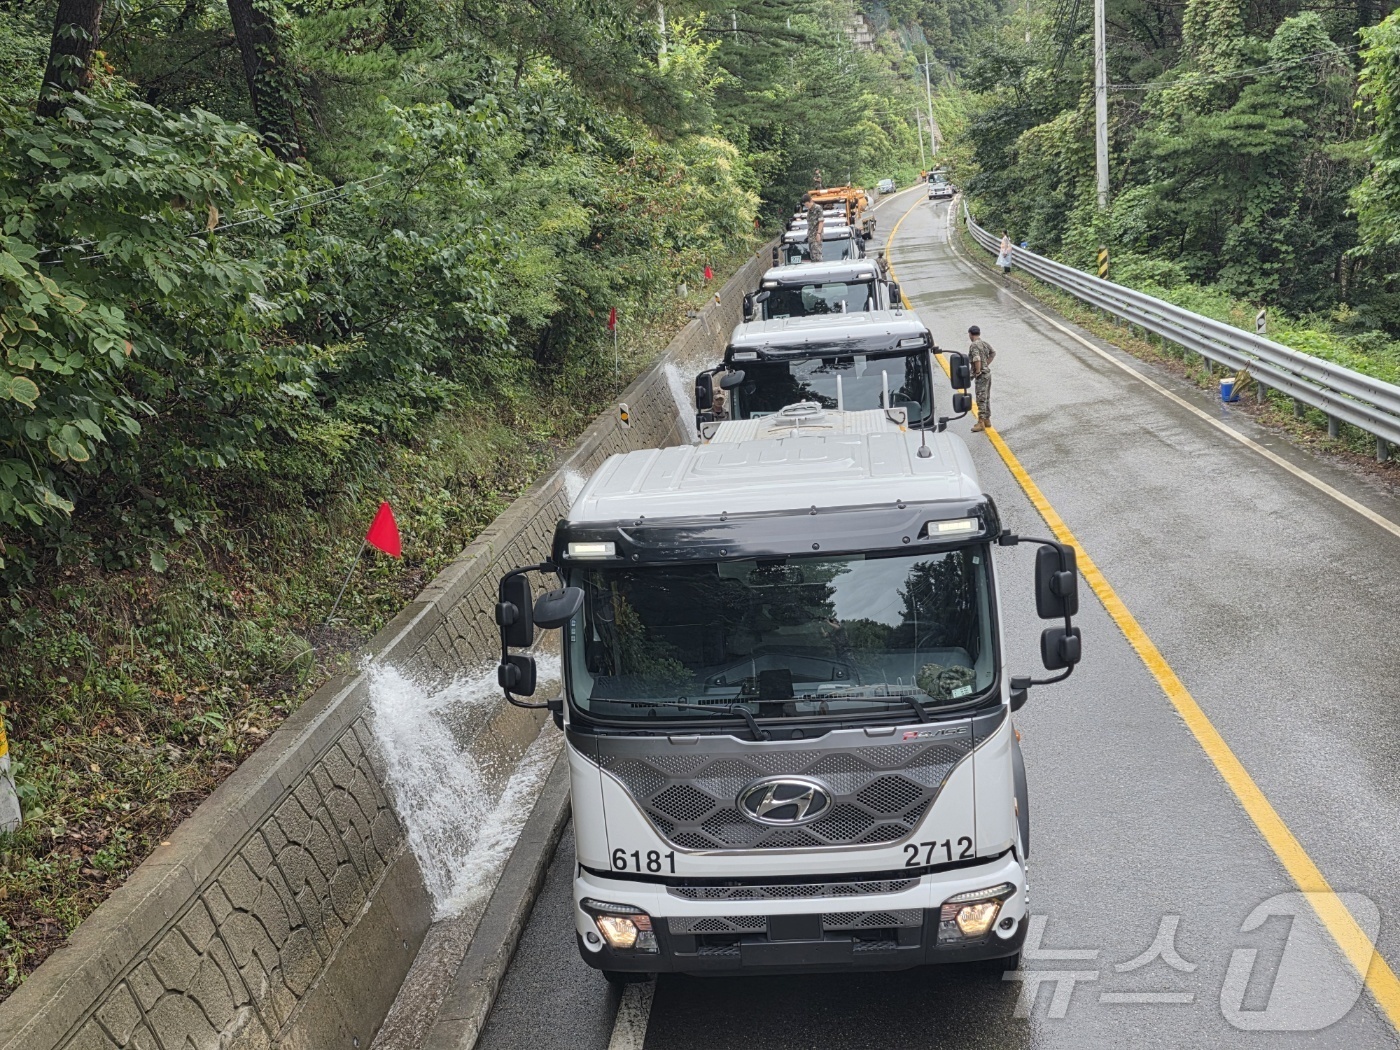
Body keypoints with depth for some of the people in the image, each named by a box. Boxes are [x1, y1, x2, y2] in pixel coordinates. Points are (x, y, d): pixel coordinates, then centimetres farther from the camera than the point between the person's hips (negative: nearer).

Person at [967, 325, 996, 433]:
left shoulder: (973, 345, -17)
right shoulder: (985, 343, 9)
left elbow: (977, 359, -29)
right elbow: (993, 353, 23)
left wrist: (978, 372, -19)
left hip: (981, 375, -9)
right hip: (988, 372, 9)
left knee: (981, 399, -8)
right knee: (986, 398, 17)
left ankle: (981, 423, -9)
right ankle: (987, 420, 25)